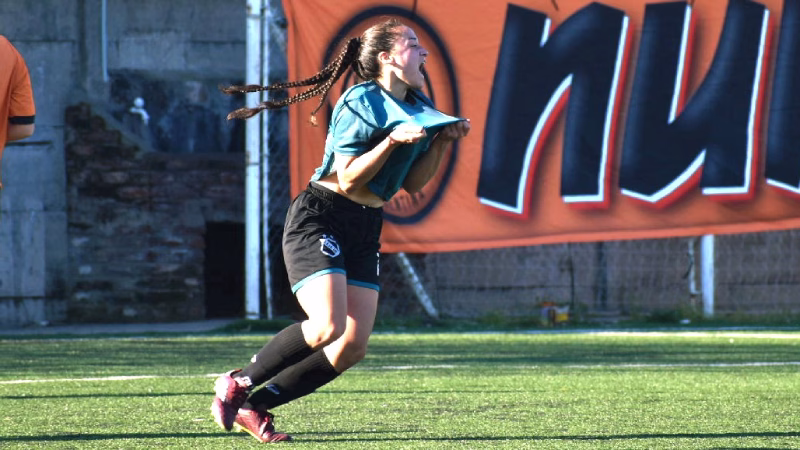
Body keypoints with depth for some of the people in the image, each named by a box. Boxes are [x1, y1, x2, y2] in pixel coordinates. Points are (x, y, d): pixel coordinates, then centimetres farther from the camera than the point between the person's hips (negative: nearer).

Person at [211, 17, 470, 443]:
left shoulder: (418, 108, 11)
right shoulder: (362, 103, -14)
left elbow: (412, 183, 15)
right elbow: (348, 179, -18)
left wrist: (442, 141, 3)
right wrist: (393, 140, -27)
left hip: (365, 231, 9)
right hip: (319, 219, -9)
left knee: (352, 348, -3)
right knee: (328, 326, -26)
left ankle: (255, 406, 6)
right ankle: (236, 384, -7)